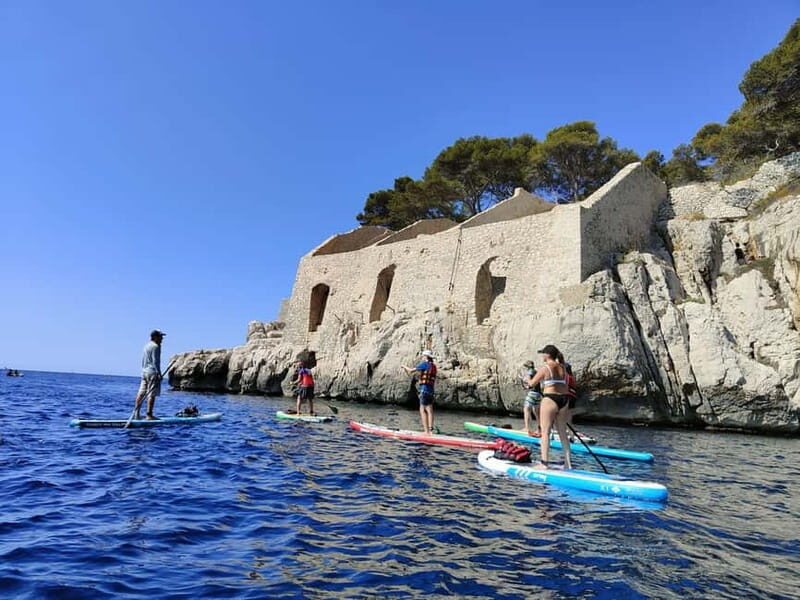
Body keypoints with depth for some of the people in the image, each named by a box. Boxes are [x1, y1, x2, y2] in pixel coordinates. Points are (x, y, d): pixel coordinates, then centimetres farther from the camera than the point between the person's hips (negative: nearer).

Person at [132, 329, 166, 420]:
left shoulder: (146, 345, 18)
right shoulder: (155, 346, -11)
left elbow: (143, 361, 21)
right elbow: (155, 361, -17)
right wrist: (159, 374, -18)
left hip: (144, 372, 10)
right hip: (152, 373, -10)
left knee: (141, 393, 9)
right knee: (152, 394, -6)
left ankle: (136, 414, 12)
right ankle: (149, 415, -6)